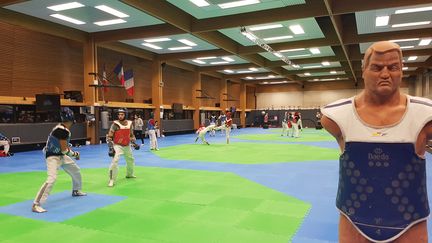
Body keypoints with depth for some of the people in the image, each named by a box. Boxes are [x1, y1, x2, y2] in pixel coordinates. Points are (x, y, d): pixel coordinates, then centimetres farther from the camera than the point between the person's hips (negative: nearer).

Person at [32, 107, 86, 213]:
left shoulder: (65, 129, 4)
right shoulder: (62, 130, -25)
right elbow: (64, 150, -24)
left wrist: (73, 152, 9)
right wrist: (74, 154, -8)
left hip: (61, 155, 10)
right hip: (53, 157, -10)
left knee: (76, 170, 20)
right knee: (51, 178, -25)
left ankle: (76, 191, 42)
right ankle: (36, 204, -19)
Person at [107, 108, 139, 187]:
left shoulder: (129, 123, -3)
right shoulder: (115, 124, -16)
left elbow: (131, 135, 12)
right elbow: (109, 137, -17)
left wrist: (134, 143, 0)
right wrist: (111, 148, -25)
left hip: (127, 146, 6)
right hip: (117, 145, -5)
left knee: (131, 160, 21)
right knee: (115, 161, -23)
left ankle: (129, 174, 47)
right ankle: (112, 180, -14)